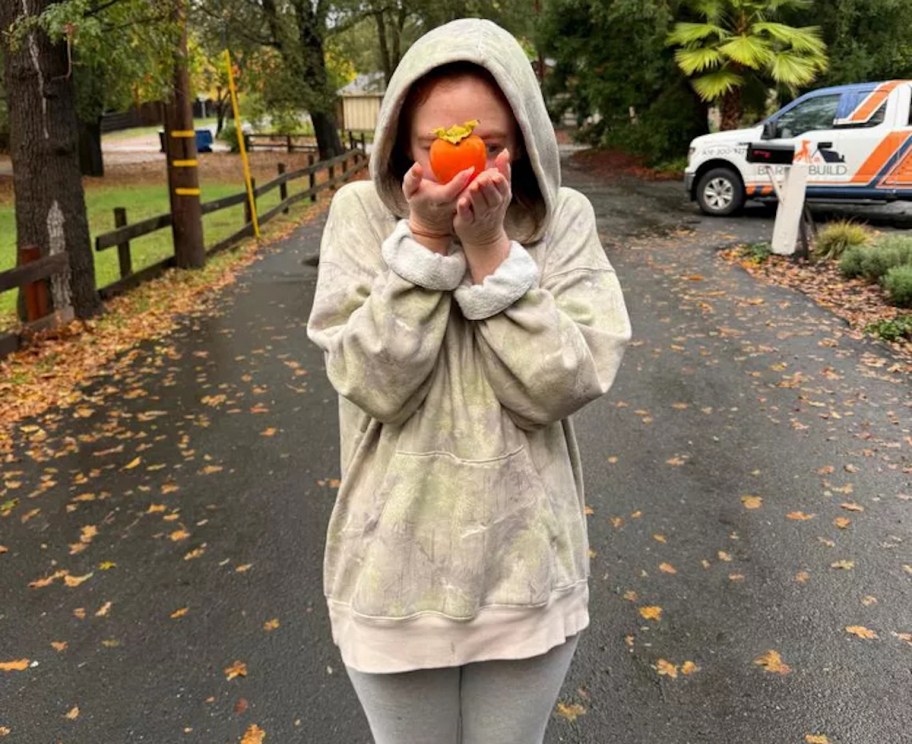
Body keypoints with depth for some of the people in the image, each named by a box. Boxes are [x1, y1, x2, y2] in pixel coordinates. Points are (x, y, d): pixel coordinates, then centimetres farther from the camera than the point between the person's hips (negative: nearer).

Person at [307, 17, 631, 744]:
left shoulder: (564, 219, -7)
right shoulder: (361, 212, -8)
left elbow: (562, 383, -17)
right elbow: (376, 384, -17)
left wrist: (490, 246, -22)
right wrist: (425, 238, -22)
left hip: (527, 571, 1)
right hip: (395, 573, 0)